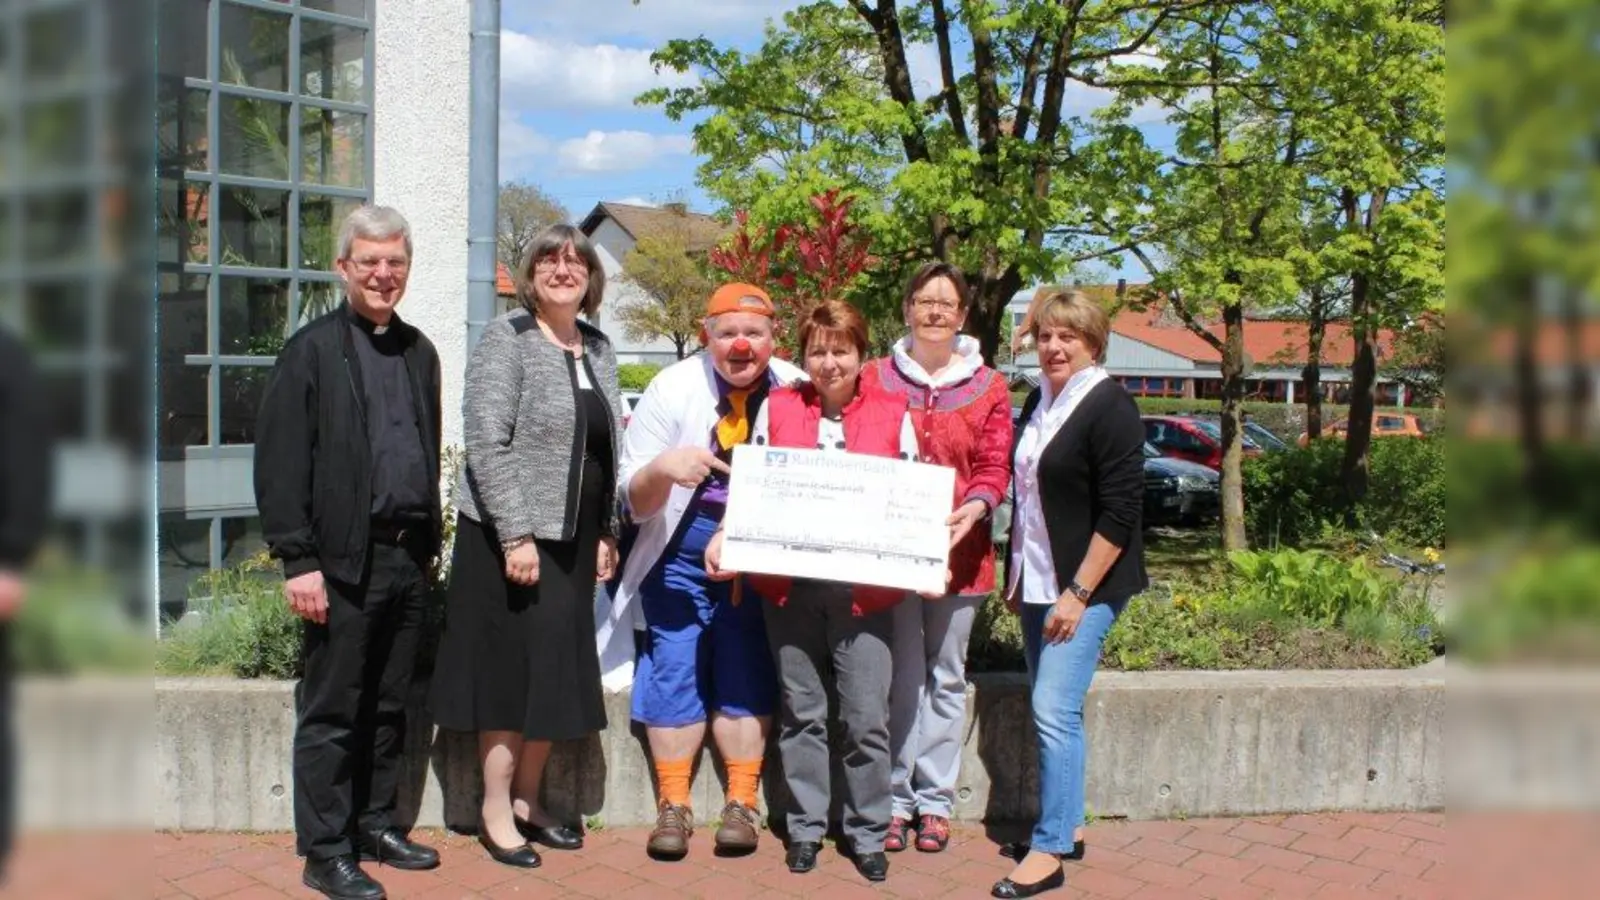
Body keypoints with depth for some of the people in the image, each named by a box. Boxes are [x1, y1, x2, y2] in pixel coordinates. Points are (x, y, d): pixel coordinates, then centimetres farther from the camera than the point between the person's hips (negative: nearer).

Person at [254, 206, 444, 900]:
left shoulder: (419, 352, 13)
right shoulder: (311, 350, -4)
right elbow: (279, 465, -9)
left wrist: (429, 543, 12)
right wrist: (298, 562, -14)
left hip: (408, 556, 6)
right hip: (344, 561, -6)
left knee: (388, 707, 14)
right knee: (331, 712, 3)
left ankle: (374, 826, 28)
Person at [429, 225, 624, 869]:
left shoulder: (598, 349, 11)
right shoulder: (507, 339, -8)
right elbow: (486, 442, -16)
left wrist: (607, 533, 10)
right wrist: (516, 535, -20)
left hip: (575, 540, 6)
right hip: (512, 536, -6)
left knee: (558, 670, 11)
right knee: (512, 669, 1)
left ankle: (527, 800, 25)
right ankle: (495, 811, 15)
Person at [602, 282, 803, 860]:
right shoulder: (672, 389, -8)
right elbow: (633, 498, -7)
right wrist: (662, 468, -30)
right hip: (679, 560, 0)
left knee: (746, 680, 4)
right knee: (674, 676, 0)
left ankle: (741, 803, 16)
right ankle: (673, 807, 12)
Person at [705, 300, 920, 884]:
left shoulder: (893, 414, 3)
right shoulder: (777, 409, 5)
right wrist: (724, 536, -9)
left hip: (864, 587, -1)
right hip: (789, 586, 1)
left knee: (866, 718, 1)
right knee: (801, 713, 11)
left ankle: (868, 834, 17)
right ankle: (806, 828, 25)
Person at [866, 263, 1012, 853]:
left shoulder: (988, 387, 5)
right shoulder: (875, 378, 5)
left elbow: (995, 466, 2)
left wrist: (974, 508, -18)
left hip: (958, 549, 1)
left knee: (946, 677, 9)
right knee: (901, 677, 1)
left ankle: (935, 799, 18)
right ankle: (896, 797, 12)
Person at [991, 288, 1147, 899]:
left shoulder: (1109, 407, -12)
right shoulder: (1038, 402, 11)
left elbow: (1120, 515, -17)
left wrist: (1078, 593, -20)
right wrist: (1015, 574, 18)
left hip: (1085, 586, -8)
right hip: (1037, 584, 8)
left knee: (1054, 711, -11)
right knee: (1049, 709, 13)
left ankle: (1049, 850, -3)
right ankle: (1066, 823, 26)